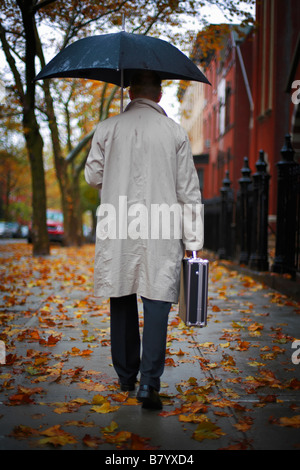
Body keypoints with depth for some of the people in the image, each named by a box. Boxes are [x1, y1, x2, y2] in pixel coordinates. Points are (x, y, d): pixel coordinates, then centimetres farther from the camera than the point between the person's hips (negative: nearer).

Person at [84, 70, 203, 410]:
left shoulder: (107, 129, 2)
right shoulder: (175, 133, 0)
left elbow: (93, 176, 10)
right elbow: (188, 190, 1)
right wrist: (193, 241, 5)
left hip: (117, 233, 2)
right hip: (160, 234, -1)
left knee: (122, 302, 13)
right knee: (156, 302, -1)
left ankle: (126, 375, 25)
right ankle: (149, 382, -9)